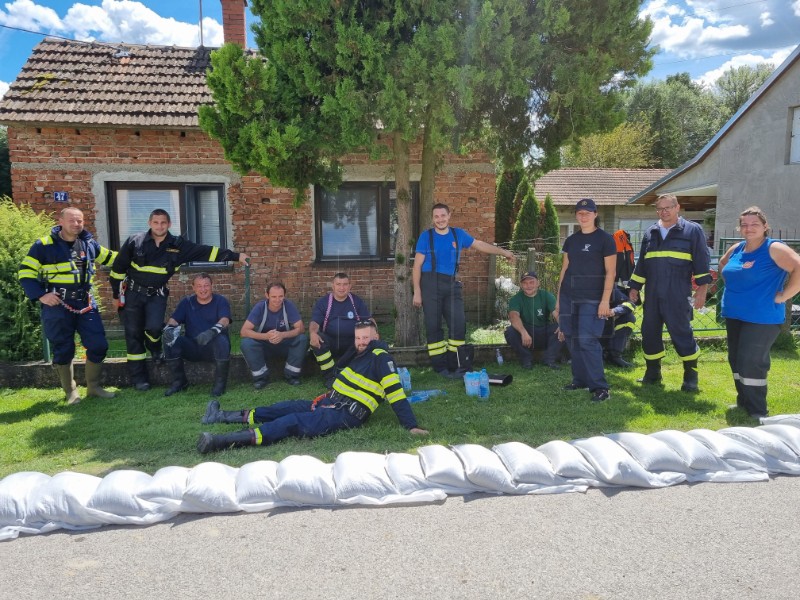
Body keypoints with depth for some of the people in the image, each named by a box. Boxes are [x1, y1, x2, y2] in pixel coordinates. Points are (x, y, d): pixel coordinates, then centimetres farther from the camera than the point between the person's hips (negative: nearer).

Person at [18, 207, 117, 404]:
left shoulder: (90, 244, 8)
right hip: (57, 307, -4)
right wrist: (40, 295, -15)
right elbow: (25, 272, -4)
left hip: (85, 304, 4)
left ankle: (93, 386, 19)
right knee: (63, 350, 6)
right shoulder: (44, 245, -6)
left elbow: (110, 257, 24)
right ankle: (71, 392, 22)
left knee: (98, 345, 2)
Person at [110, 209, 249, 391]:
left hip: (157, 294, 1)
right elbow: (118, 268, -1)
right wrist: (116, 295, 4)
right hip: (133, 293, 0)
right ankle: (139, 378, 13)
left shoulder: (178, 245, -7)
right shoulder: (134, 241, -10)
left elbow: (206, 251, -11)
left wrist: (235, 255, -17)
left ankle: (155, 349, 18)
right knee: (134, 334, 1)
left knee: (154, 327, -20)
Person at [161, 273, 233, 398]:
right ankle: (179, 381, -3)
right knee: (170, 340, -22)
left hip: (212, 347, -3)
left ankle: (220, 383, -15)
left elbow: (225, 320, -19)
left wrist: (212, 331, -42)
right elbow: (174, 319, 0)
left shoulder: (221, 301, -1)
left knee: (222, 341, -36)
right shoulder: (186, 302, 10)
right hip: (192, 347, 3)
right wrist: (169, 328, -26)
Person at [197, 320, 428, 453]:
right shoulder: (358, 353, 16)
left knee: (293, 422, -24)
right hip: (329, 403, 9)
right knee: (286, 408, 7)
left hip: (345, 416, -9)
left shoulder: (381, 357, -12)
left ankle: (224, 441, -36)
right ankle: (224, 416, 15)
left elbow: (396, 393, -19)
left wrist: (411, 426, -25)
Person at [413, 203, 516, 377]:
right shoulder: (426, 236, 2)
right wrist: (417, 292, -7)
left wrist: (503, 252, 26)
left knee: (459, 324, -1)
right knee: (433, 326, -1)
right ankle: (440, 367, 8)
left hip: (452, 284, 3)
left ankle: (456, 366, 9)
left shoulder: (458, 234, 11)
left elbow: (480, 245, 24)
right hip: (430, 283, -3)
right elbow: (417, 265, 0)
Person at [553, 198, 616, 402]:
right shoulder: (571, 240, 11)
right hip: (569, 297, 5)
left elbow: (610, 272, -6)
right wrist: (558, 299, 12)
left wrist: (605, 301, -14)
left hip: (591, 299, -5)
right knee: (573, 340, 8)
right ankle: (580, 380, 21)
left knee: (587, 340, -12)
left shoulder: (605, 239, -3)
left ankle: (600, 387, -6)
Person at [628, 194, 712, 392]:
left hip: (678, 296, -5)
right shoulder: (650, 232, 15)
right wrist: (634, 287, 16)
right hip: (652, 295, 5)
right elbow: (641, 263, 19)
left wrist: (701, 289, -8)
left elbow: (702, 262, -1)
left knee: (682, 333, -4)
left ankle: (691, 375, 11)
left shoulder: (693, 231, 2)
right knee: (649, 333, 8)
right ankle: (653, 373, 21)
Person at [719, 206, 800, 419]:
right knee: (736, 360, 14)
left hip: (762, 318, -7)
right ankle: (743, 401, 30)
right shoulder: (737, 249, 9)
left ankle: (758, 411, 4)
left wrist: (783, 296, -20)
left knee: (751, 362, -8)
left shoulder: (774, 248, -12)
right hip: (734, 315, 8)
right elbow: (722, 264, 29)